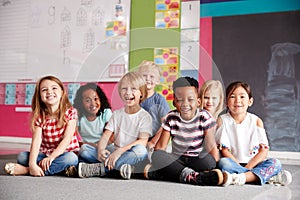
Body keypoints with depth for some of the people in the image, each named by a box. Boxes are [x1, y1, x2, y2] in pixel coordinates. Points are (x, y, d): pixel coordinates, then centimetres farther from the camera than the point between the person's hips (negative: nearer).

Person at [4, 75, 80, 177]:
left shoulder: (71, 112, -9)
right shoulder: (39, 116, -3)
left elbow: (67, 139, -16)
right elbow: (36, 142, -15)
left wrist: (51, 157, -27)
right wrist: (32, 164, -31)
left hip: (64, 154, -2)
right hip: (44, 154, 2)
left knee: (71, 158, -35)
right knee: (22, 156, -20)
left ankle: (25, 169, -29)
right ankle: (60, 168, -25)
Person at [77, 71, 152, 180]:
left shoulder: (145, 117, -2)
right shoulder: (116, 114, 12)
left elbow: (143, 142, -16)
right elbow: (106, 136, 1)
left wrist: (120, 150, -30)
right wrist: (100, 149, -23)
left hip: (133, 156, -3)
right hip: (115, 155, 3)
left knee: (141, 150, -39)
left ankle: (100, 168, -34)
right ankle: (120, 166, -36)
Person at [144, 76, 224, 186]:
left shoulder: (204, 117, -7)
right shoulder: (171, 118, -3)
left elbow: (211, 146, -10)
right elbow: (161, 146, -3)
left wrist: (213, 167, -23)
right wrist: (156, 164, -18)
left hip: (196, 160, -1)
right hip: (176, 160, 2)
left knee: (208, 160, -34)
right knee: (157, 155, -27)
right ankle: (189, 175, -38)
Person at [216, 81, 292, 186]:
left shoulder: (256, 121, 4)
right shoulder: (222, 120, 1)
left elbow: (264, 151, -1)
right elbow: (224, 151, -5)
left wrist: (247, 167, -14)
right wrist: (239, 167, -18)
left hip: (253, 164, 2)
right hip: (233, 164, -2)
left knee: (275, 163, -21)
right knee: (223, 163, -32)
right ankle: (269, 177, -33)